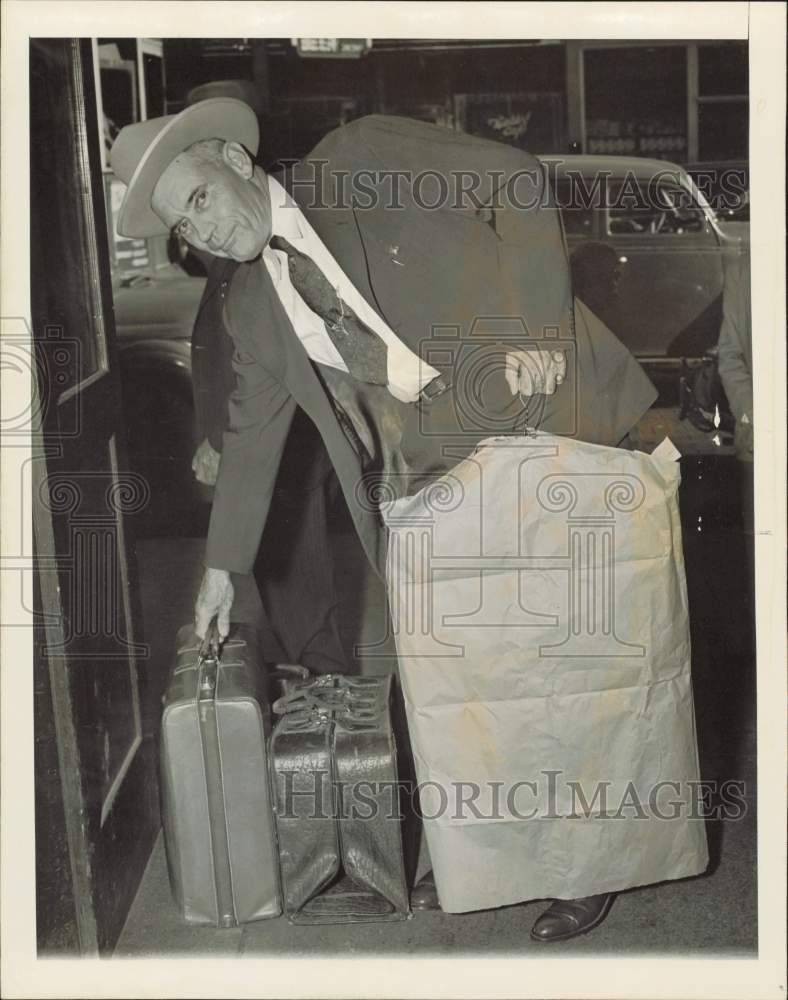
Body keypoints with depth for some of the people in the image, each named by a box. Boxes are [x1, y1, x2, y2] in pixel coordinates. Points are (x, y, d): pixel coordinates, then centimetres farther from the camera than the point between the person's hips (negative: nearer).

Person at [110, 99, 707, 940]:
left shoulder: (366, 159, -4)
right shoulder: (252, 307, 10)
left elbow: (518, 183, -6)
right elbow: (252, 435, 18)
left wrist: (535, 328, -16)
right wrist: (222, 565, 21)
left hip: (549, 409, -4)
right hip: (434, 474, 5)